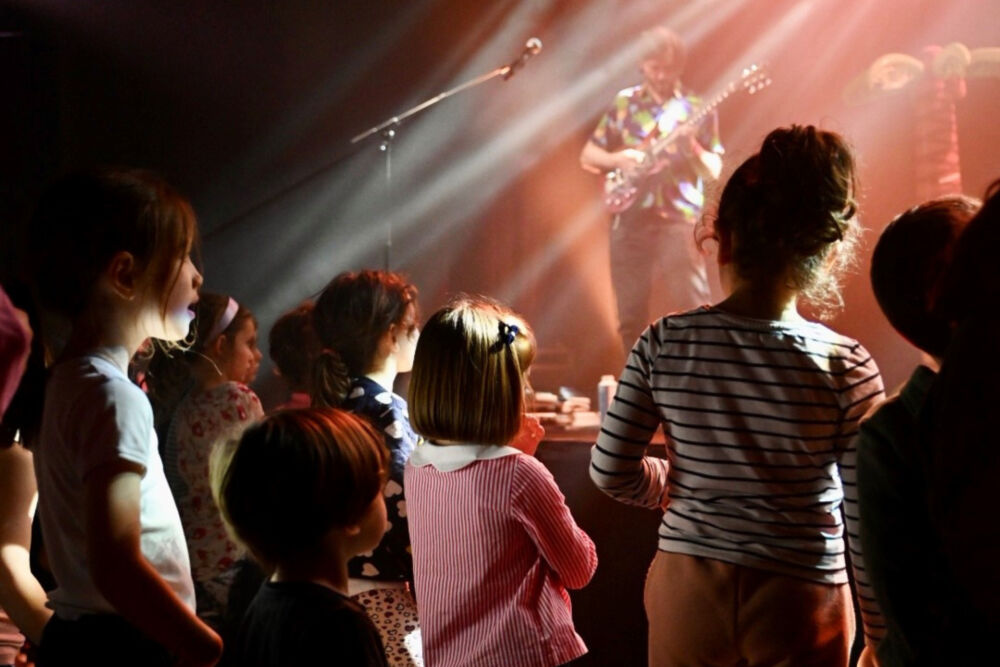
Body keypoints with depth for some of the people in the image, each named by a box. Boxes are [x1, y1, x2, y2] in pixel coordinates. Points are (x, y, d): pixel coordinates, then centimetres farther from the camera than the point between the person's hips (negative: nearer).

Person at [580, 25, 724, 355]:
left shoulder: (697, 108, 4)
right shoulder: (624, 103, 10)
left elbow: (714, 171, 0)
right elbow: (587, 155, 13)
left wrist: (692, 149, -20)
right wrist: (617, 160, -7)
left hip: (678, 218, -3)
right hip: (630, 219, 3)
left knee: (695, 308, -13)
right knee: (631, 317, 5)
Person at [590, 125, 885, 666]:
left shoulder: (664, 343, -9)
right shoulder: (848, 368, -13)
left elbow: (610, 470, -5)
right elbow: (870, 519, -10)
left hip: (687, 591, 2)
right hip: (798, 602, -2)